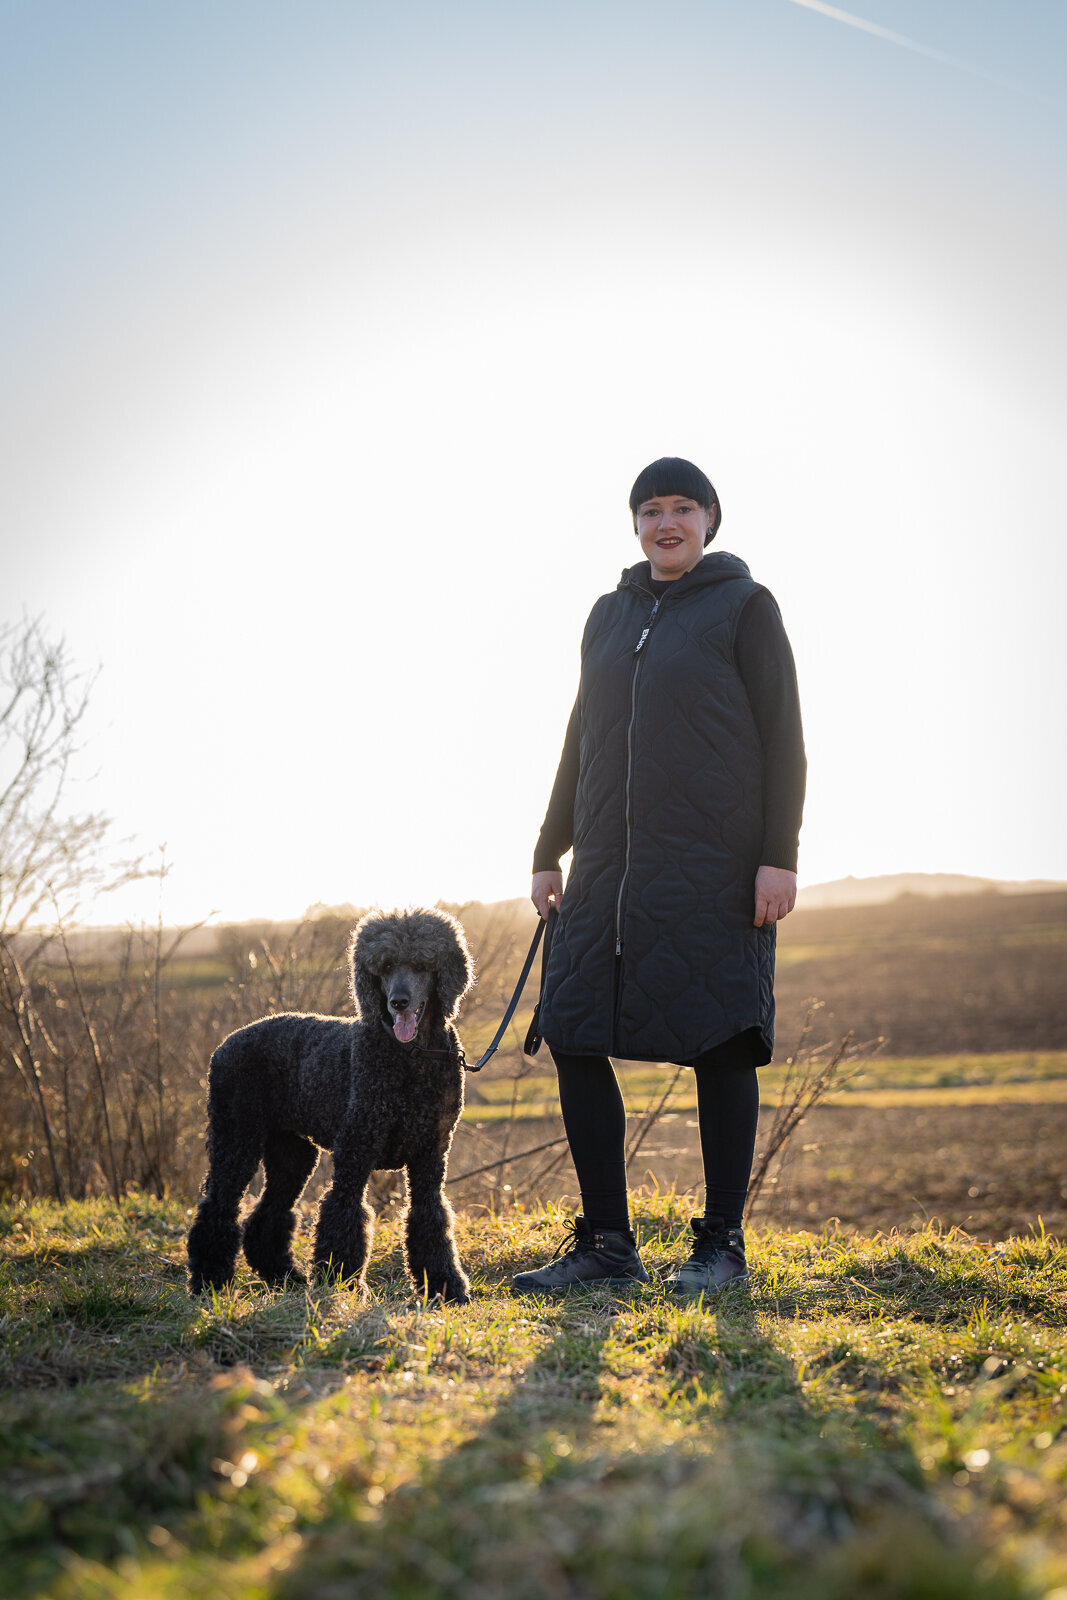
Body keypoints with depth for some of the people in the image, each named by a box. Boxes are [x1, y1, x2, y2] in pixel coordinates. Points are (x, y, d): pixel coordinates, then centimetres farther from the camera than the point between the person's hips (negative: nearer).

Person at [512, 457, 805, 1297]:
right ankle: (606, 1243, 9)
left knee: (719, 1045, -3)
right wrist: (550, 852, 17)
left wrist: (780, 856, -13)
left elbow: (782, 737, -4)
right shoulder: (611, 614, 17)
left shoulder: (745, 607, 2)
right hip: (612, 866, 6)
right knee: (575, 1038, 0)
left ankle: (723, 1244, 7)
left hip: (713, 865, -5)